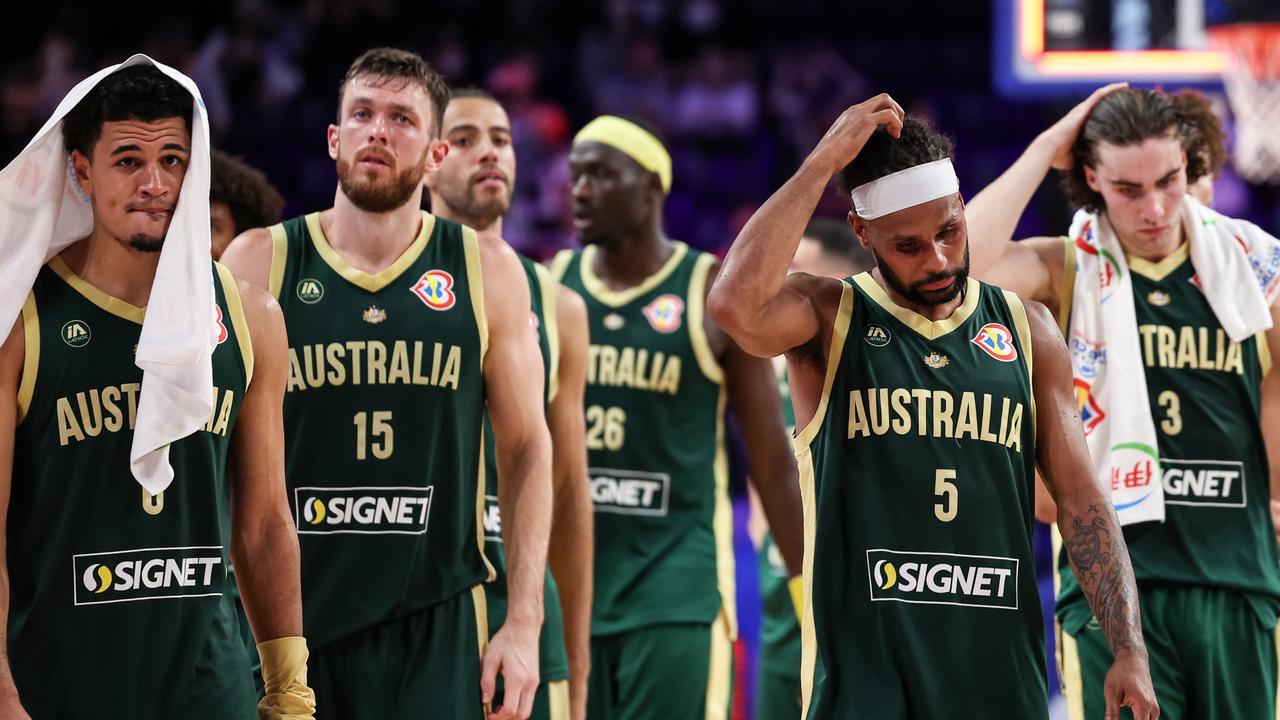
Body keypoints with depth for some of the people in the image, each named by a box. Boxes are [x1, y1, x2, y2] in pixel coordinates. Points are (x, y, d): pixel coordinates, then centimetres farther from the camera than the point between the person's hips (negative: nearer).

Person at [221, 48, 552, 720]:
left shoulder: (485, 269, 4)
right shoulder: (259, 262, 2)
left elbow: (525, 449, 6)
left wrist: (524, 621, 0)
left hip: (437, 627, 0)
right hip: (288, 620, 0)